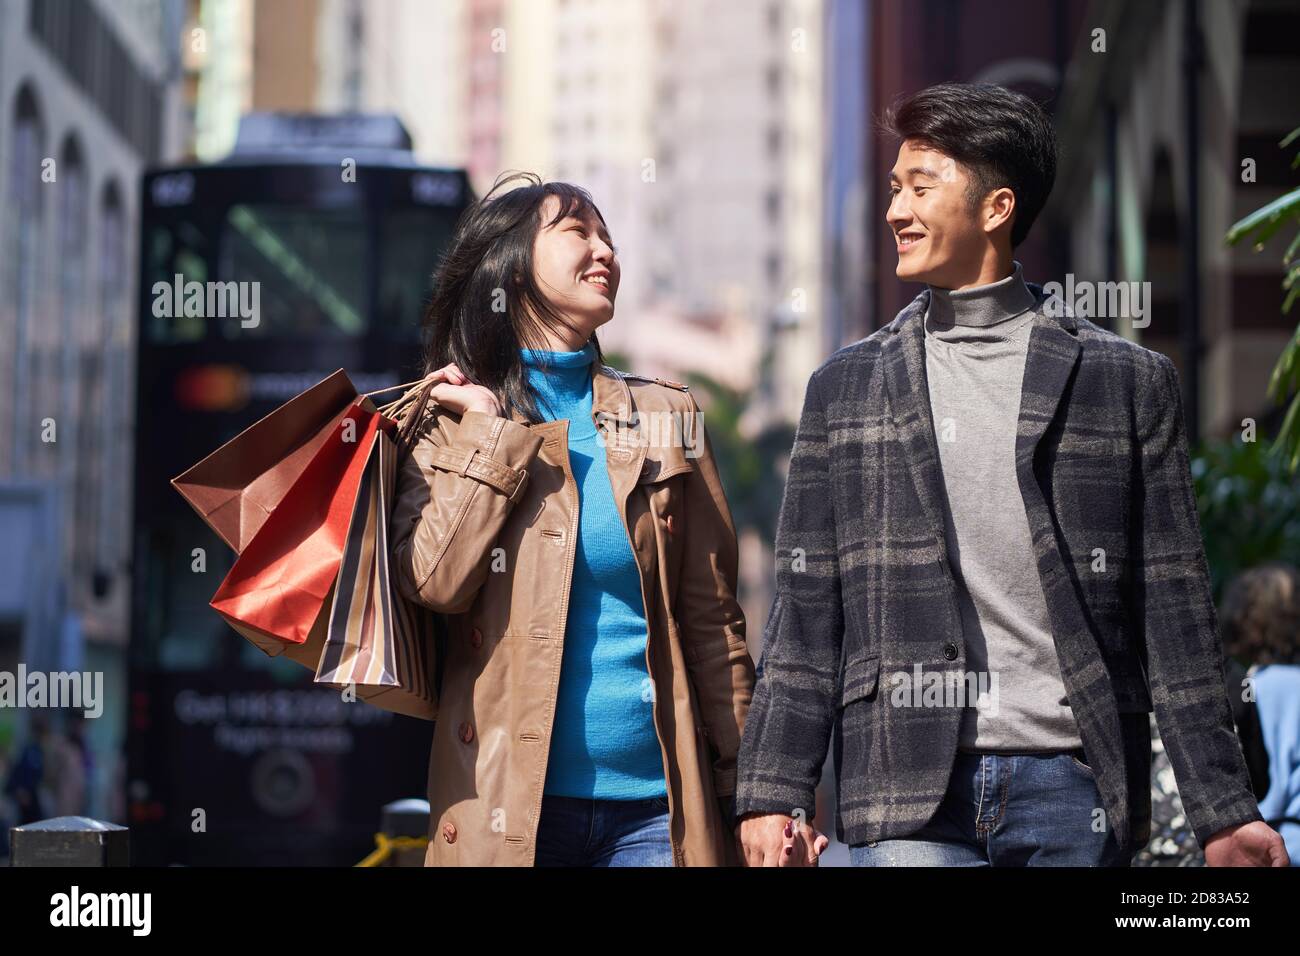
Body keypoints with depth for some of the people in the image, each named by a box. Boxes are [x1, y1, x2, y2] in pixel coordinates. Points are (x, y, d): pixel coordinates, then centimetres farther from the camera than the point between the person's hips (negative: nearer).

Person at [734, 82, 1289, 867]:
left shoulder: (1129, 382, 7)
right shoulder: (847, 386, 13)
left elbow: (1174, 614, 6)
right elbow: (807, 606, 10)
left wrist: (1226, 811, 2)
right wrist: (773, 792, 2)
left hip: (1068, 780, -1)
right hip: (908, 798, 1)